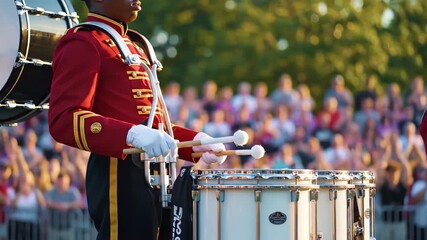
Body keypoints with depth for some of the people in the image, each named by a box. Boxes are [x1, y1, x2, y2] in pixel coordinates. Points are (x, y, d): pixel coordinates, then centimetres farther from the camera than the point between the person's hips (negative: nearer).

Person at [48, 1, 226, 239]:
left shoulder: (134, 44, 23)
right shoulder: (82, 43, -7)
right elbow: (63, 120, -19)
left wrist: (196, 140, 11)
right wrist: (132, 134, -30)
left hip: (157, 174, 9)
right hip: (121, 177, -9)